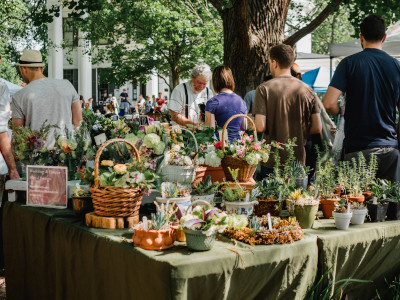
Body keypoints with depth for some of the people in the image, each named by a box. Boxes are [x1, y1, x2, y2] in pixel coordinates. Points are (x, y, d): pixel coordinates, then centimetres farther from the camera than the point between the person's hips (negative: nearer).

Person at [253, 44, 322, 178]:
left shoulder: (264, 89, -8)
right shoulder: (307, 90, 2)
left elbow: (260, 127, -15)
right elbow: (317, 127, 0)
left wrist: (272, 129, 7)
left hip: (272, 163, -3)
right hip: (298, 161, 3)